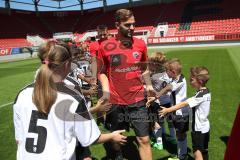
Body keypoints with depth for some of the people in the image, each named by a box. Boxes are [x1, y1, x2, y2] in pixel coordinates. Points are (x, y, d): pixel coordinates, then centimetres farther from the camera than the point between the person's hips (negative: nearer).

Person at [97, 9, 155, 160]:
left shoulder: (141, 44, -1)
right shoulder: (105, 46, -9)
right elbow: (102, 72, 1)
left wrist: (149, 85, 1)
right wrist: (106, 90, -14)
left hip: (138, 99, 1)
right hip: (115, 100, 0)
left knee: (144, 139, 5)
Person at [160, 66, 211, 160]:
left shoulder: (201, 95, -25)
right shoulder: (206, 92, 2)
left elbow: (183, 104, -29)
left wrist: (167, 110, -29)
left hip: (199, 128, -9)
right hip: (205, 127, 9)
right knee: (204, 151, 22)